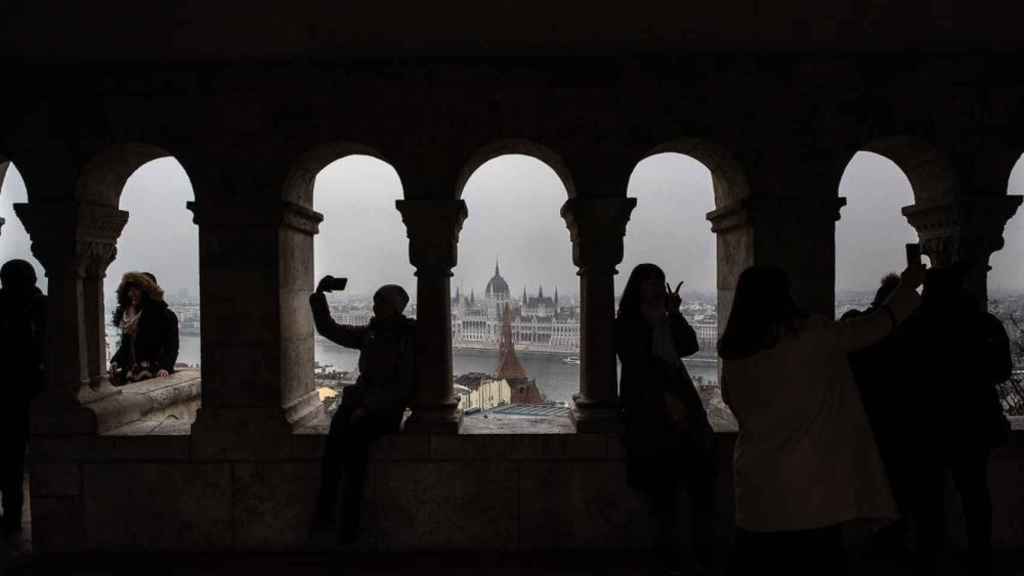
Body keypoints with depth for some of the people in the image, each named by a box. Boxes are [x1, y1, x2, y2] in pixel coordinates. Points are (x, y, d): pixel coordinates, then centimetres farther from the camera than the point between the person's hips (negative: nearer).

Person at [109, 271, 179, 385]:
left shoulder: (164, 315, -3)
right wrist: (115, 362, 8)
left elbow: (171, 346, -7)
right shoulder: (126, 314, 17)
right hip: (130, 369, 6)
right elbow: (125, 345, 24)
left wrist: (165, 367, -20)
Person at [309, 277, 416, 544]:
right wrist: (319, 296, 5)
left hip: (388, 409, -4)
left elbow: (404, 387, -9)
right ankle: (325, 510, -25)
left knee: (354, 435, -31)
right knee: (338, 433, -26)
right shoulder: (369, 333, 12)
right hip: (360, 399, 4)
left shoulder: (409, 339, -4)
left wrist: (368, 407, -17)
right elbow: (328, 329, 16)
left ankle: (348, 524, -25)